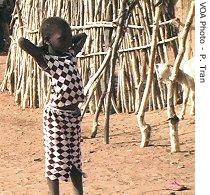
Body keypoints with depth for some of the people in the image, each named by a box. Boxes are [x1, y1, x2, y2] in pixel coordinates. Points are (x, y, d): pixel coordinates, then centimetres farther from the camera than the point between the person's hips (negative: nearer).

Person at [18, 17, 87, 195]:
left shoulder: (71, 54, 8)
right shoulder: (45, 60, -12)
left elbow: (83, 36, 24)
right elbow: (22, 41, -25)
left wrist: (68, 42, 12)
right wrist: (42, 48, -8)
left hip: (74, 114, 7)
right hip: (56, 115, -7)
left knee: (74, 158, 15)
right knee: (56, 158, 3)